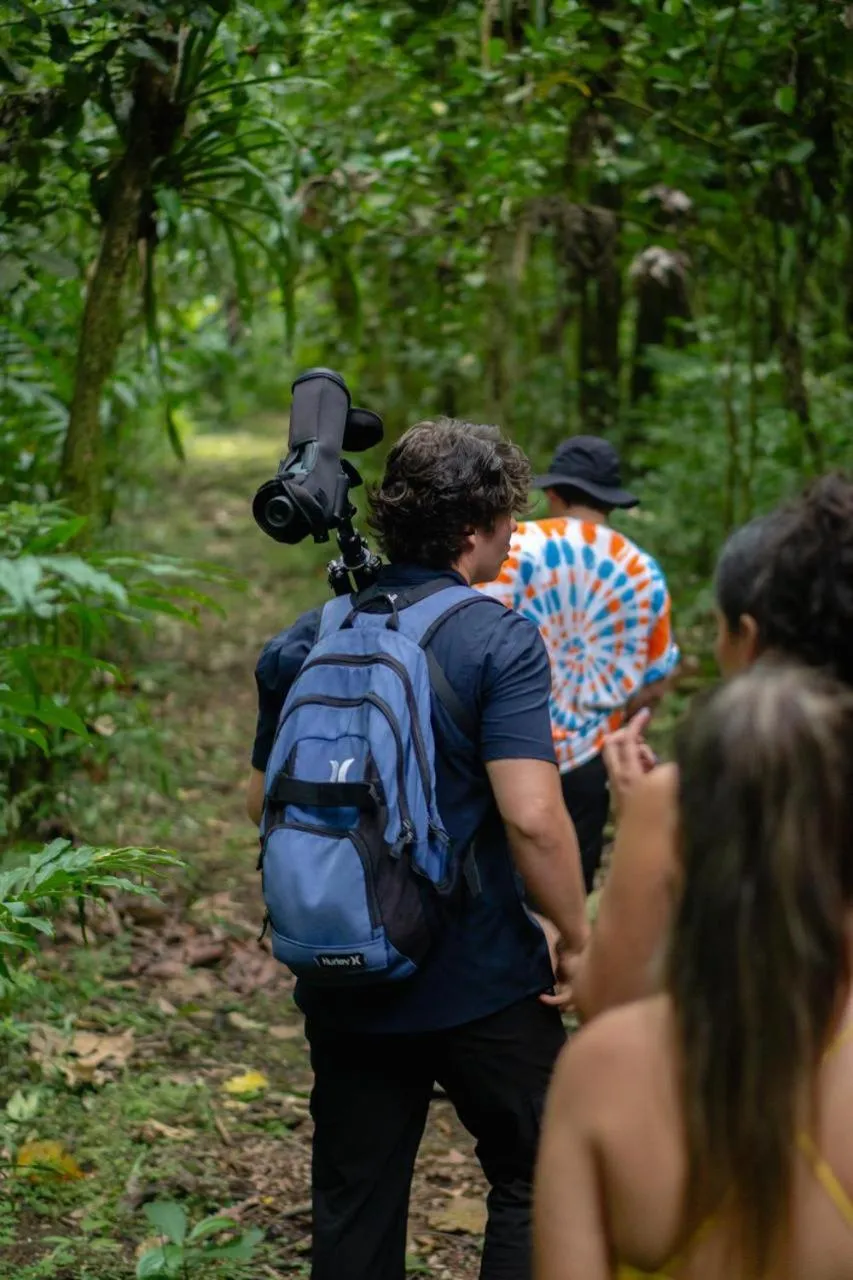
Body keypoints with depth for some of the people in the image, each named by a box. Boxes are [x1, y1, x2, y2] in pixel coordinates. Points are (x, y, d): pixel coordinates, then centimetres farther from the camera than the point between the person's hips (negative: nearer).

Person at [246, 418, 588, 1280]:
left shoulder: (300, 645, 2)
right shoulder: (498, 641, -15)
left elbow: (263, 800, 12)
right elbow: (531, 817, -24)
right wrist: (577, 941, -12)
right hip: (481, 981, -5)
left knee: (354, 1208, 16)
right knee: (535, 1181, 14)